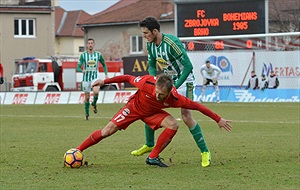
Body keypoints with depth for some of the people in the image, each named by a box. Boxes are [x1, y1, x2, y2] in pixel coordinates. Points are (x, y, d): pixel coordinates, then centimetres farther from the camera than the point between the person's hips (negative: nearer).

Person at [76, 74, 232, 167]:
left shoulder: (175, 99, -35)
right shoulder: (147, 83, -40)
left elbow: (197, 106, -25)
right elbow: (128, 78, -22)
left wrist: (218, 120, -19)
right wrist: (104, 81, -16)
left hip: (152, 113, 2)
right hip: (134, 107, -2)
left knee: (173, 125, -23)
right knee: (107, 131, -9)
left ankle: (153, 157, -11)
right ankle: (77, 151, 4)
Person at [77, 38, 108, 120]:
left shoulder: (98, 55, 2)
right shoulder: (83, 55, -2)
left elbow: (104, 65, 16)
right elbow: (78, 67, -4)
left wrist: (106, 74, 5)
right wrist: (82, 70, -27)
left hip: (95, 77, 0)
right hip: (86, 78, 0)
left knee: (96, 92, -29)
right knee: (87, 98, 4)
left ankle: (94, 103, 2)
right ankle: (87, 114, 22)